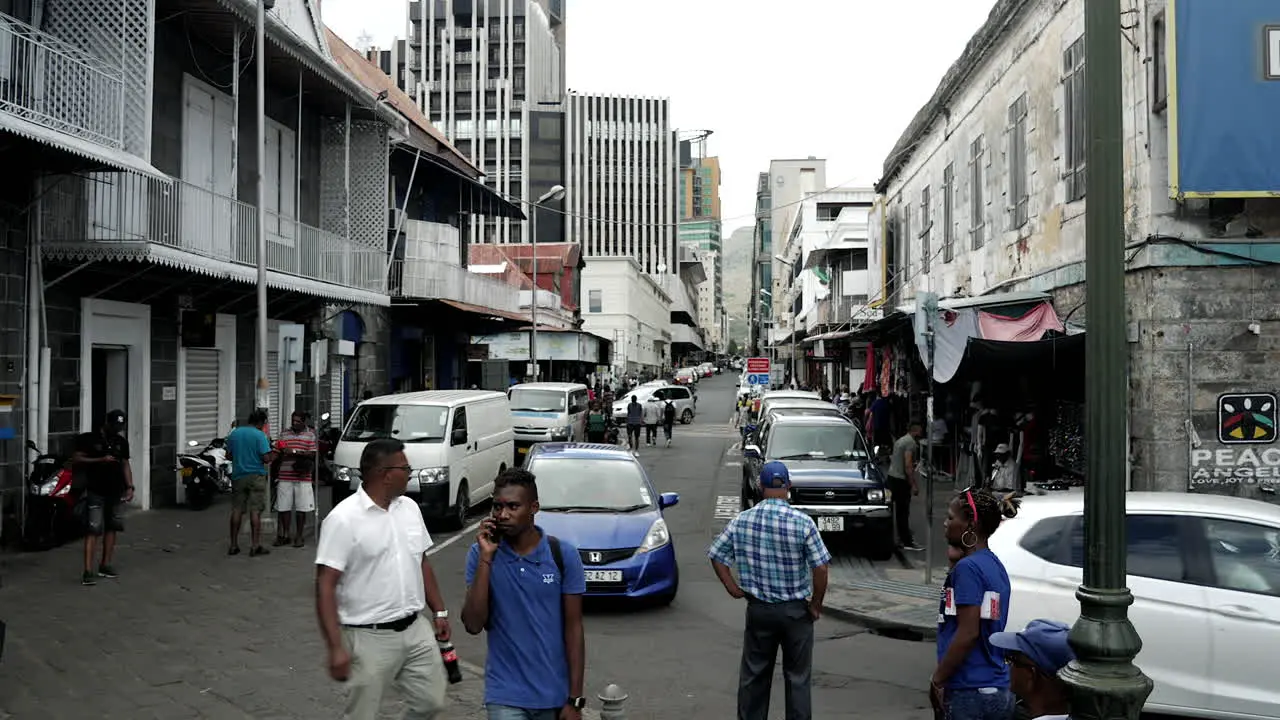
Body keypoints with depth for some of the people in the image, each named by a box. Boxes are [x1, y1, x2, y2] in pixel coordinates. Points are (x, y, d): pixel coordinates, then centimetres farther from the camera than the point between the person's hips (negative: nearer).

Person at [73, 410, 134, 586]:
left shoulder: (121, 442, 11)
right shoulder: (89, 439, -4)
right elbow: (76, 460, -8)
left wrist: (129, 487, 5)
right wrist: (101, 460, -19)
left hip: (116, 492, 5)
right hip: (96, 492, -5)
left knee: (111, 528, 10)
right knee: (93, 530, -10)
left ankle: (105, 565, 20)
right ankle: (88, 571, -13)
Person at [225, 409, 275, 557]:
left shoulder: (233, 434, 6)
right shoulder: (259, 435, -11)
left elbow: (229, 454, 13)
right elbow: (266, 458, -17)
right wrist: (273, 456, 4)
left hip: (238, 476, 5)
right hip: (256, 476, -5)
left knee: (237, 510, 10)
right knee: (255, 511, -2)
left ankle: (233, 545, 13)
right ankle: (255, 546, -2)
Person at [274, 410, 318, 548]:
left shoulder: (310, 434, 4)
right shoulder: (284, 434, 12)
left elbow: (312, 454, -5)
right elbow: (277, 454, 14)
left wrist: (295, 452, -15)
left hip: (303, 478, -2)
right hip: (285, 477, 2)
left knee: (301, 508, 2)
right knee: (284, 507, 3)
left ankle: (299, 536, 11)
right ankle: (285, 535, 14)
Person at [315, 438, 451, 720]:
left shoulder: (410, 508, 6)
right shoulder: (343, 518, -15)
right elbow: (325, 586, -18)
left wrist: (439, 611, 14)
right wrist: (336, 647, -23)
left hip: (415, 630, 6)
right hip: (369, 638, -6)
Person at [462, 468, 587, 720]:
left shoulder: (563, 555, -8)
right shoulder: (480, 554, -5)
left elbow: (573, 629, -4)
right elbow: (473, 625, -12)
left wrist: (575, 699, -6)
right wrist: (486, 558, -18)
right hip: (505, 694, 0)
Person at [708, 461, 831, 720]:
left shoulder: (741, 521, -6)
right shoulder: (803, 523, -15)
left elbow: (717, 557, -1)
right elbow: (820, 568, -17)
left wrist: (732, 587, 6)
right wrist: (816, 604, -4)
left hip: (758, 609, 2)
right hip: (795, 611, -2)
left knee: (754, 675, 15)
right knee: (798, 677, 11)